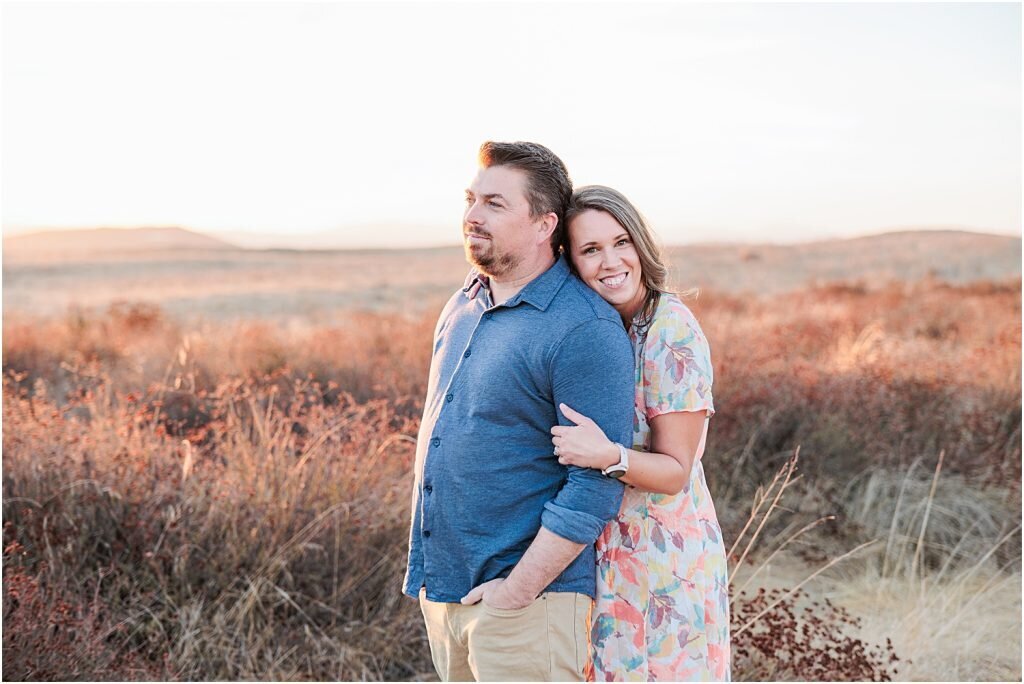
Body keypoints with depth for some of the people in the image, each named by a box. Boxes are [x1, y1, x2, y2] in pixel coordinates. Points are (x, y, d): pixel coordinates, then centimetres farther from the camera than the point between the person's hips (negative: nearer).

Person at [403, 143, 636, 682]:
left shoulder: (584, 331, -17)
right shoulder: (464, 304, 9)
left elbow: (596, 486, -20)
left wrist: (517, 590, -19)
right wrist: (431, 573, 17)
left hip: (527, 597, -8)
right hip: (441, 586, 8)